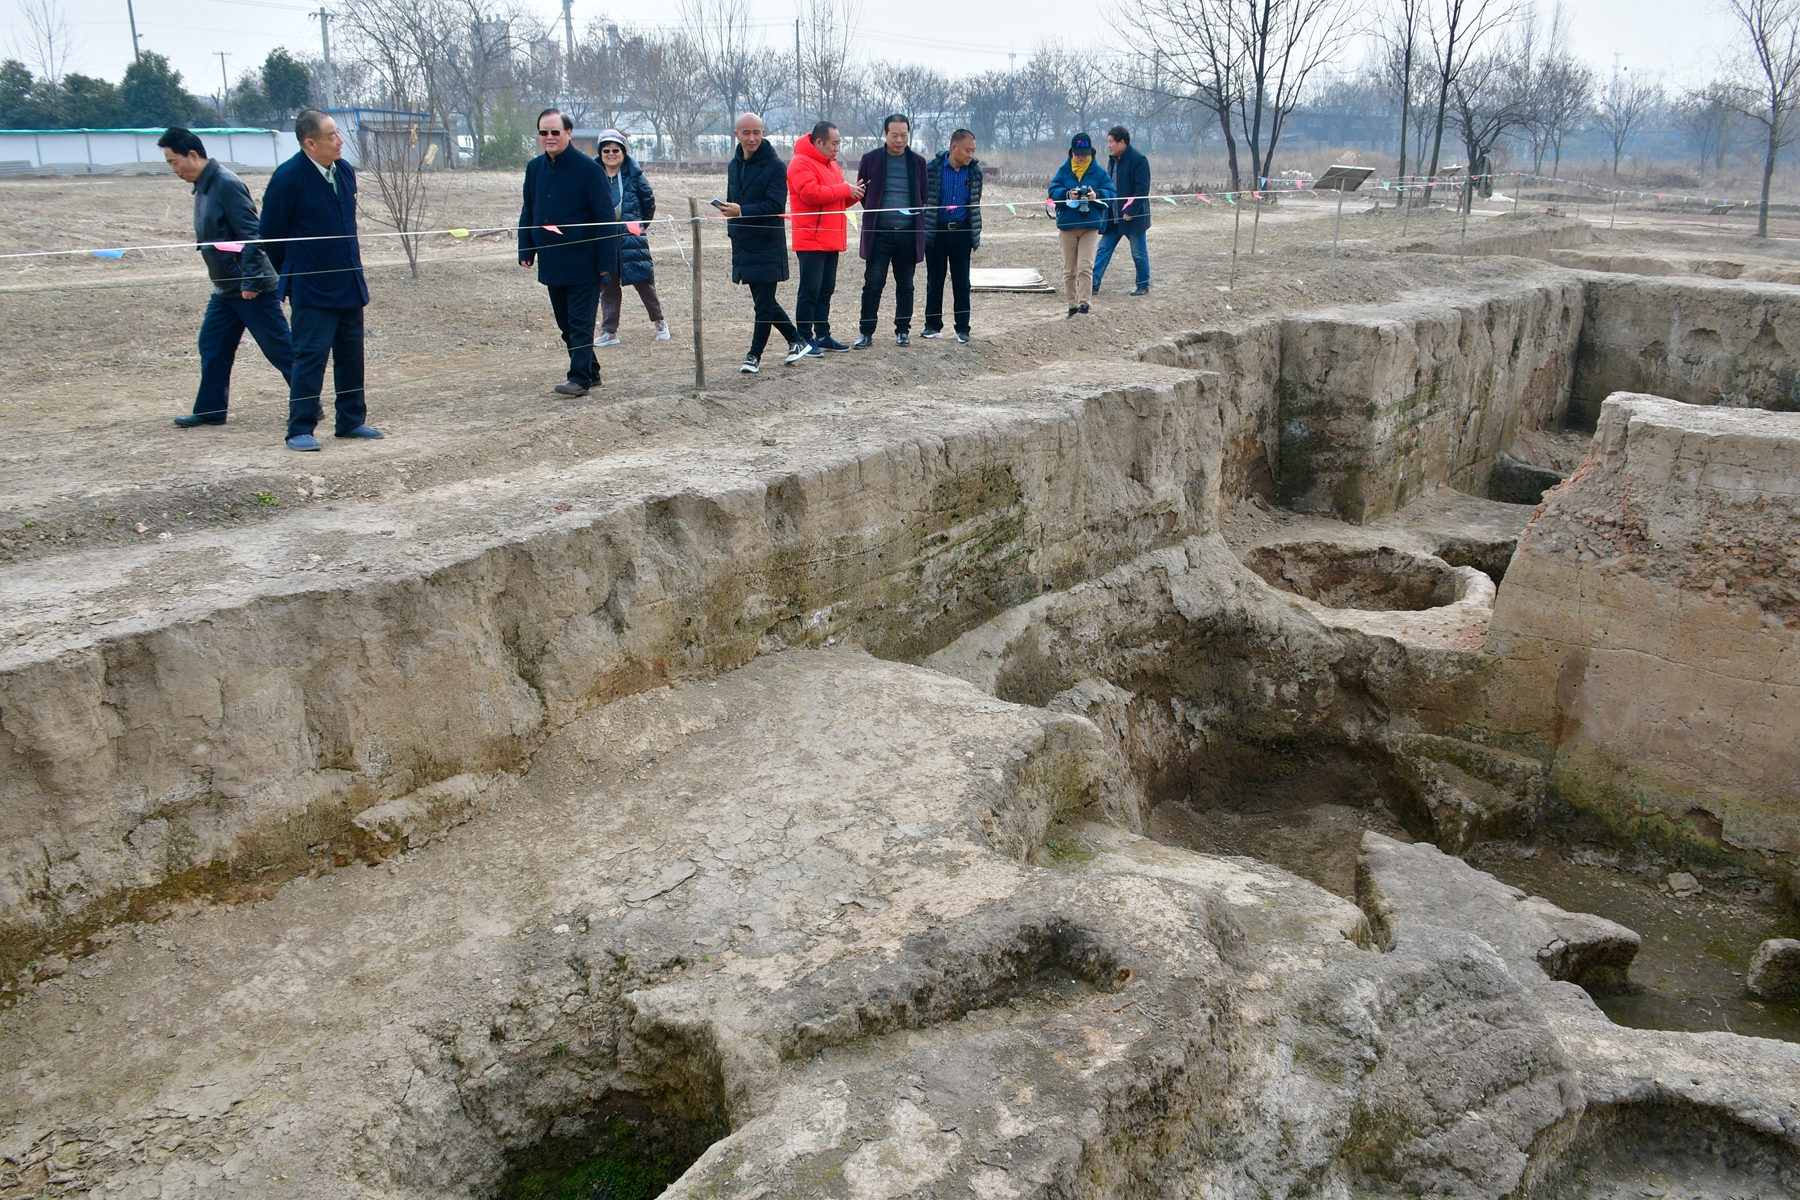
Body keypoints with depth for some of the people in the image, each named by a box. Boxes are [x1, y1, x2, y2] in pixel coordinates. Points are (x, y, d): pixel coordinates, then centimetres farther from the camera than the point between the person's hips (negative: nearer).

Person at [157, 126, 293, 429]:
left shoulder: (227, 185, -16)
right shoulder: (202, 188, 13)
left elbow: (251, 236, -21)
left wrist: (250, 281, -23)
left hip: (251, 289, -10)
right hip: (225, 289, 10)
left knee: (280, 350, -4)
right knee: (212, 348, 12)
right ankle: (210, 410, 20)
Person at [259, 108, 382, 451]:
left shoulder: (345, 171, 5)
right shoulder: (288, 177, -14)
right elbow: (271, 236, -7)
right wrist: (292, 275, 2)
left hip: (350, 283, 7)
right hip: (312, 290, -7)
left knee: (351, 355, 12)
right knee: (311, 356, -4)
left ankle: (351, 421, 24)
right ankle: (300, 430, 3)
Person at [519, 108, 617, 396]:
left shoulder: (589, 168, -9)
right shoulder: (534, 168, 8)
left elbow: (605, 219, -10)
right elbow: (528, 213, 16)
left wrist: (606, 261, -14)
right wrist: (526, 250, 7)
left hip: (583, 262, -6)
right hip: (551, 262, 7)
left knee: (580, 323, -4)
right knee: (566, 324, 12)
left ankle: (580, 378, -2)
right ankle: (590, 371, 23)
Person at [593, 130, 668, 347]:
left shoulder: (634, 175, -1)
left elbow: (649, 202, 9)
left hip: (633, 239, -2)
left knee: (644, 281, 0)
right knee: (607, 286, 5)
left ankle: (659, 322, 17)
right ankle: (609, 331, 11)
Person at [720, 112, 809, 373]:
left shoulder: (775, 165, -9)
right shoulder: (734, 165, 14)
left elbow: (776, 205, -19)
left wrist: (742, 212, -26)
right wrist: (732, 228, 10)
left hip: (768, 246, -8)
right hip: (743, 244, 8)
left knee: (764, 303, -4)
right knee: (764, 302, 12)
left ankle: (754, 355, 4)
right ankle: (796, 342, 25)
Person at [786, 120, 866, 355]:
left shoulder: (832, 164, 20)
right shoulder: (801, 163, -9)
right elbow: (810, 192, -23)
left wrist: (853, 194, 3)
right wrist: (845, 189, -16)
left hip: (831, 239, 9)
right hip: (811, 240, -9)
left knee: (826, 290, 12)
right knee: (810, 291, -8)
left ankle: (823, 335, 18)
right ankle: (805, 338, -3)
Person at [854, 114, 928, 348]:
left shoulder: (918, 161, 8)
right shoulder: (871, 159, 3)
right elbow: (862, 192, 10)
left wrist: (916, 214, 5)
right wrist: (874, 212, 3)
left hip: (908, 233, 2)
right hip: (879, 233, -2)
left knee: (905, 285, 8)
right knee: (873, 284, -4)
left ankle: (903, 331, 18)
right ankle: (867, 332, 3)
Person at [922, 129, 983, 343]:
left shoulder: (974, 171, 3)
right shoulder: (933, 167, -6)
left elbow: (976, 203, 12)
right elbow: (923, 198, 0)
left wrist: (975, 235, 9)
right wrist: (924, 230, -3)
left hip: (961, 231, 2)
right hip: (936, 231, -2)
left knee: (962, 281, 5)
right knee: (934, 280, 6)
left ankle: (962, 328, 12)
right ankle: (933, 325, 16)